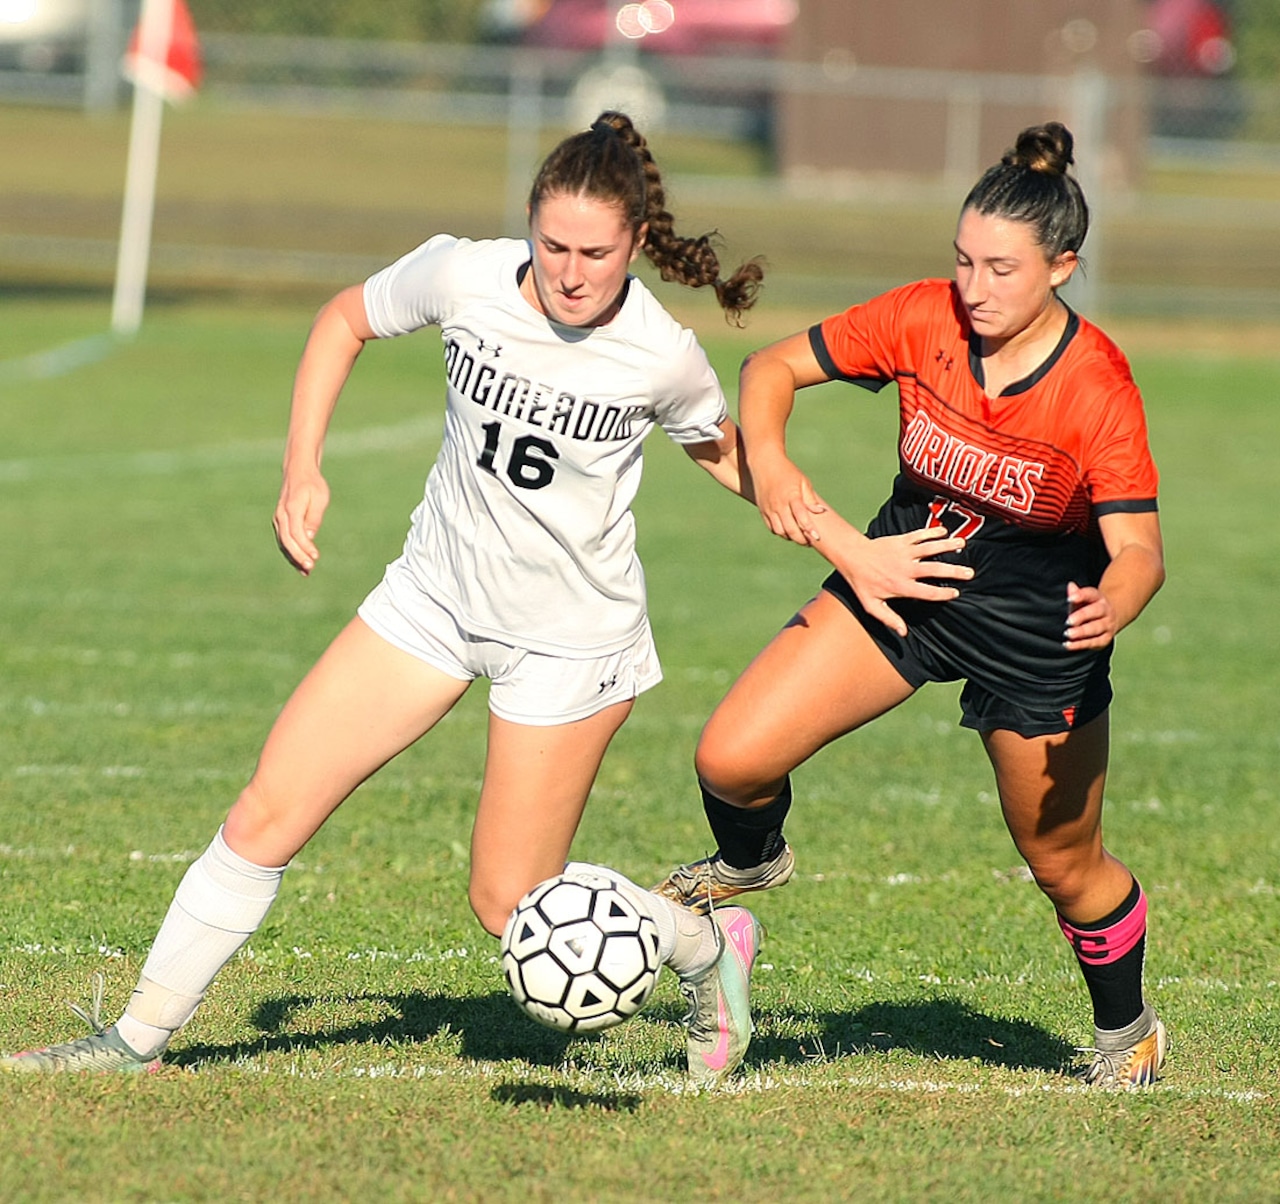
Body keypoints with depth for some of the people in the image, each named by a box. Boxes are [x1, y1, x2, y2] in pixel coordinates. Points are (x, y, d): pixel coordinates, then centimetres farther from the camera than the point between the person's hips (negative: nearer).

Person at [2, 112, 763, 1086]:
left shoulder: (662, 357, -19)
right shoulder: (462, 276, -16)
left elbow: (723, 449, 4)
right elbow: (346, 320, 4)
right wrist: (303, 467, -5)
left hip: (570, 635, -3)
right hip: (436, 595, 3)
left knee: (513, 906, -1)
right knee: (267, 815, -4)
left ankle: (709, 946, 26)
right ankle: (141, 1036, 8)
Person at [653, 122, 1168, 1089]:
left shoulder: (1097, 387, -24)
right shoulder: (925, 319, -15)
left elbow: (1138, 549, -26)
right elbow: (776, 366, -5)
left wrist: (1112, 606, -49)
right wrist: (768, 461, -24)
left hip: (1036, 626, -3)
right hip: (903, 574, 3)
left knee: (1065, 866, 8)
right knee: (732, 759, -11)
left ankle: (1128, 1035, 37)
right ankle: (751, 861, 26)